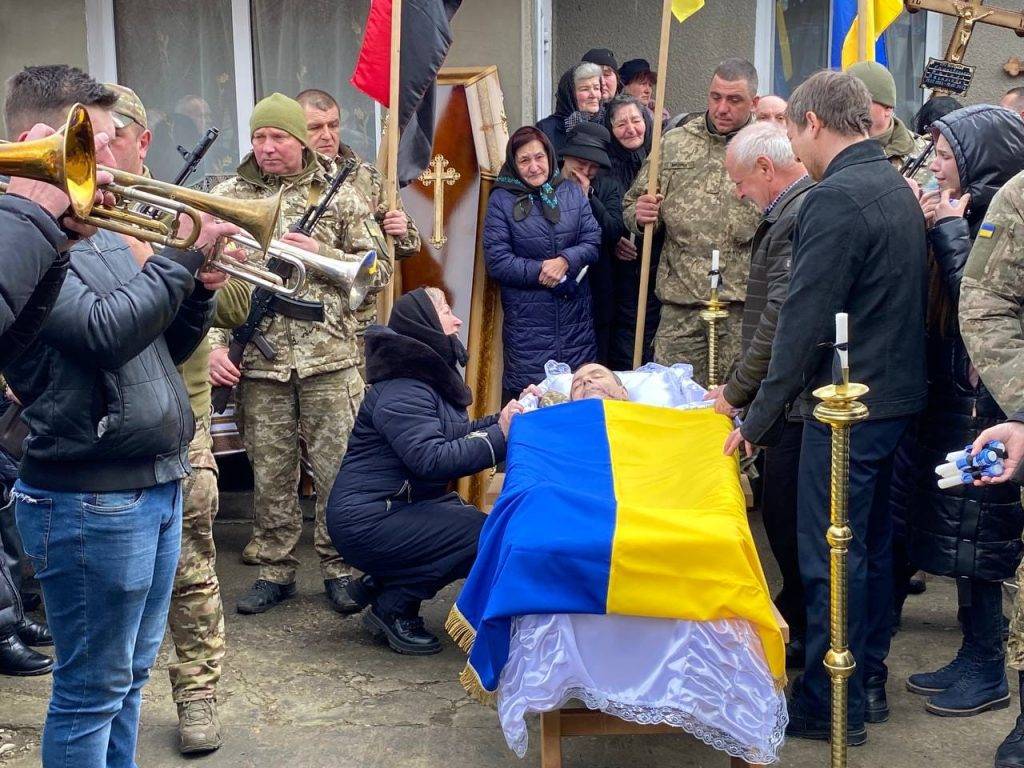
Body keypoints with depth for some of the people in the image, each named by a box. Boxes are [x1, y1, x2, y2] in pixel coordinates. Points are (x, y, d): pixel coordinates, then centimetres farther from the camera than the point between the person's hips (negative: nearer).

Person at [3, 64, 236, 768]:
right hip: (90, 499, -9)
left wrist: (198, 291, -1)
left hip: (158, 482, 9)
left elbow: (166, 349, 17)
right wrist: (181, 256, -19)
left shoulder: (104, 233, 13)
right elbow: (107, 332, -26)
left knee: (129, 676, 19)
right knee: (91, 690, 3)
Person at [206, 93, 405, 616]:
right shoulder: (227, 197, 6)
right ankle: (275, 571, 21)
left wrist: (321, 254, -10)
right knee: (270, 474, 8)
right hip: (259, 362, 1)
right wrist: (214, 344, -7)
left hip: (331, 359, -1)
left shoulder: (339, 194, 5)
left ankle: (339, 569, 18)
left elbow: (379, 268, 4)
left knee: (338, 470, 3)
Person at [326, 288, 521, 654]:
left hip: (405, 505, 10)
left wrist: (505, 419, -1)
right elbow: (430, 458, -29)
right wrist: (499, 436, -29)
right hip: (366, 521, -10)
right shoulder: (401, 392, -20)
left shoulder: (432, 378, 13)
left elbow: (459, 435, 14)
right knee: (481, 535, -19)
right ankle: (393, 607, -5)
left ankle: (382, 584, 10)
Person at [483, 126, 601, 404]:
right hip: (526, 318, -3)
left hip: (575, 316, 3)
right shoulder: (502, 199, -2)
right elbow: (496, 261, -8)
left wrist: (565, 261, -15)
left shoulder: (572, 192, 9)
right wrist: (539, 271, -17)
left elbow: (593, 241, 3)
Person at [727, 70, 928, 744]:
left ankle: (831, 706, 11)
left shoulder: (835, 198, -19)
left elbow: (803, 323, -21)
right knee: (871, 544, 18)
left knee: (831, 558, 1)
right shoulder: (899, 188, 10)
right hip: (898, 396, 9)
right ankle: (868, 683, 30)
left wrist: (759, 421, -14)